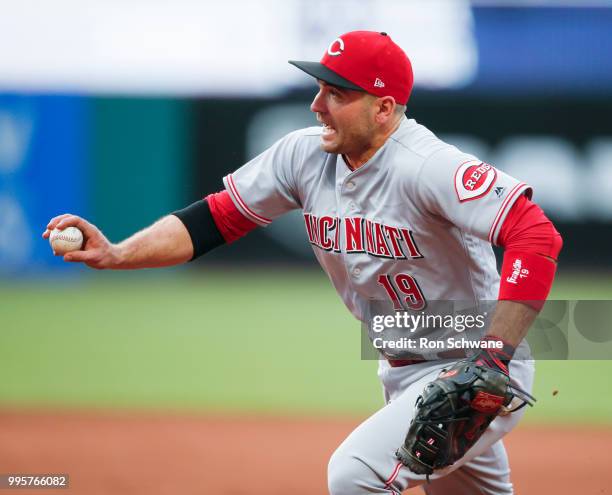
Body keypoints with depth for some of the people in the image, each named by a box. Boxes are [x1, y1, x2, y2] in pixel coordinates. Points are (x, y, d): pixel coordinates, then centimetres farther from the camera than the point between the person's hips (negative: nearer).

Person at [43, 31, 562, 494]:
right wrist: (116, 255, -15)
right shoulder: (306, 154, -4)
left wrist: (494, 357, -41)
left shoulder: (426, 166, -26)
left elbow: (537, 237, -36)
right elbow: (215, 219, 0)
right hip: (403, 375, 8)